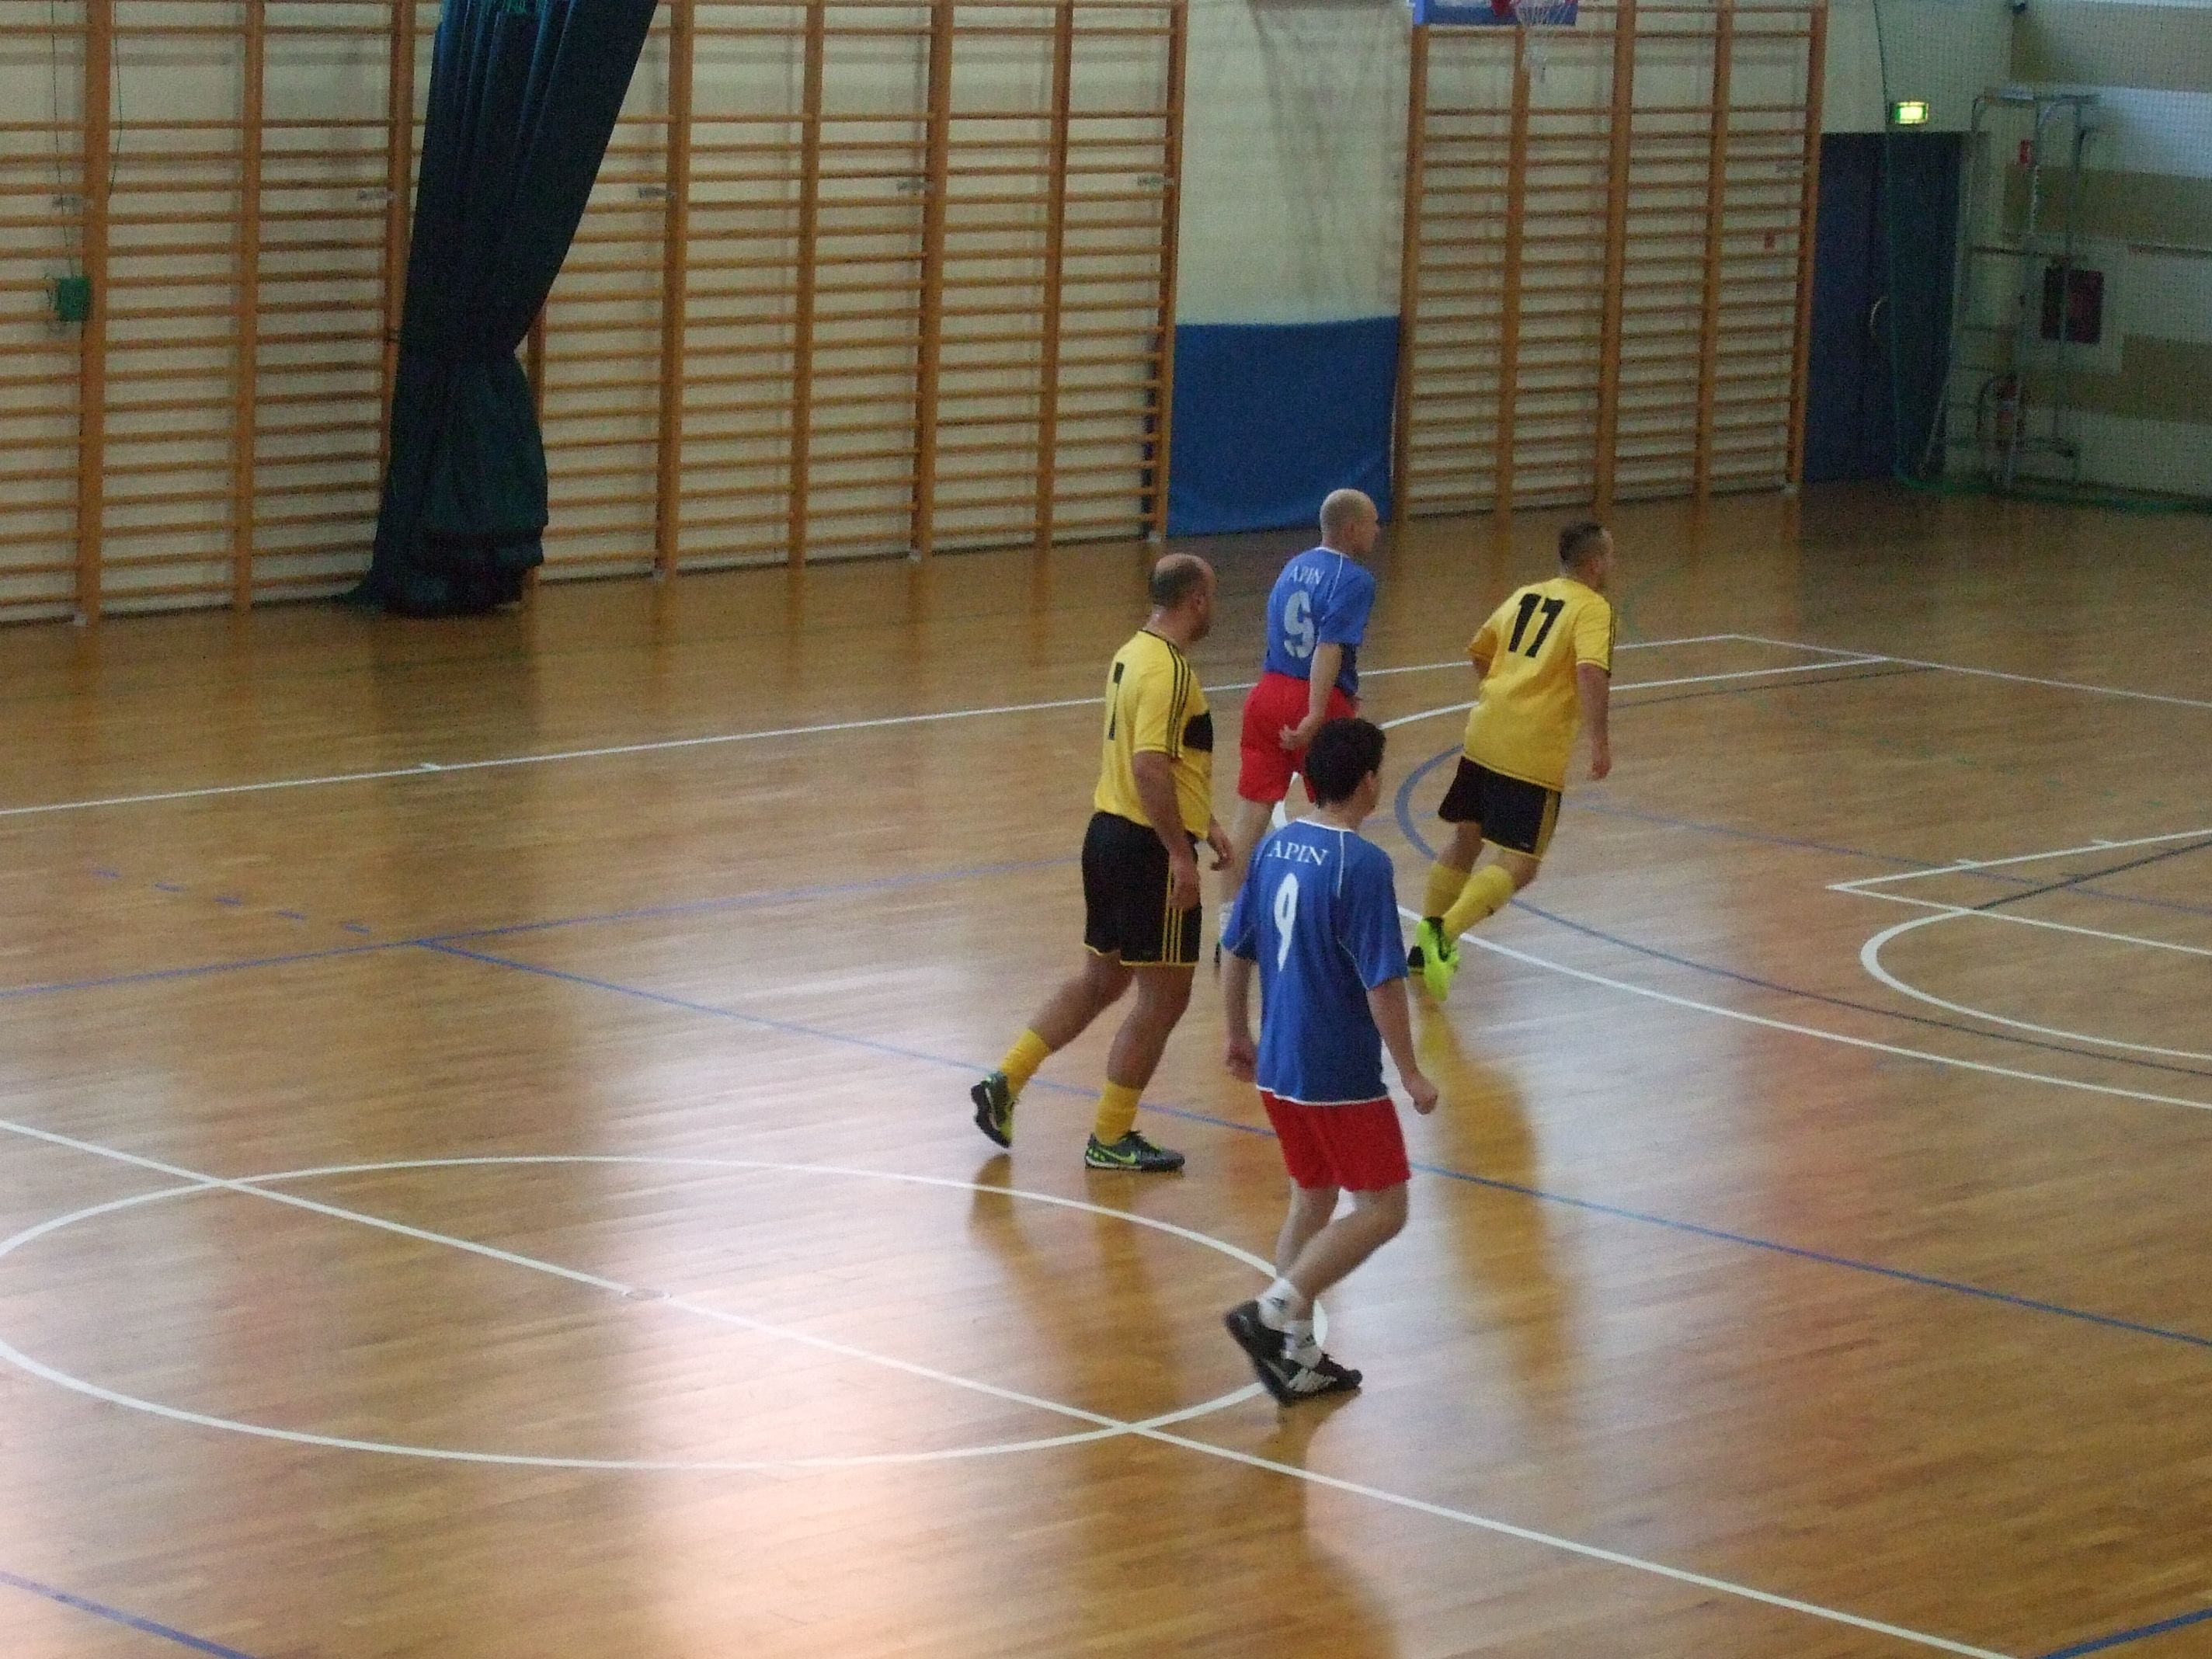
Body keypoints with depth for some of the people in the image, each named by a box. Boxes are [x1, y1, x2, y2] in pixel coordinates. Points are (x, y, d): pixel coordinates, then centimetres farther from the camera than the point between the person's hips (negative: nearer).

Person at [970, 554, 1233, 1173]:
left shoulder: (1134, 654, 13)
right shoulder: (1168, 669, -18)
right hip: (1149, 848, -10)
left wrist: (1203, 823, 27)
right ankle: (1111, 1139, 9)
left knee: (1100, 977, 19)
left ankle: (1006, 1082, 16)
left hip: (1110, 834, 10)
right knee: (1163, 995, 2)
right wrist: (1180, 854, -25)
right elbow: (1149, 768, -26)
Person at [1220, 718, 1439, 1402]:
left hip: (1278, 1068, 8)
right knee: (1382, 1210, 3)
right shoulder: (1363, 865, -19)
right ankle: (1272, 1312, -8)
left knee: (1312, 1199, 19)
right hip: (1341, 1076, -8)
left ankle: (1297, 1357, 21)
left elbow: (1236, 952, 11)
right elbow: (1382, 983, -20)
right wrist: (1410, 1073, -10)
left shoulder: (1275, 846, 3)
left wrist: (1239, 1036, 24)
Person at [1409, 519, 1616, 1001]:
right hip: (1534, 753, -7)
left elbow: (1480, 653, 28)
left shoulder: (1524, 596, 17)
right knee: (1518, 866, -5)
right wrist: (1599, 739, -21)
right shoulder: (1592, 608, -4)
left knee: (1466, 839, 23)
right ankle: (1443, 934, -24)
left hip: (1484, 732, 7)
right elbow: (1592, 671, -22)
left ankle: (1427, 944, 30)